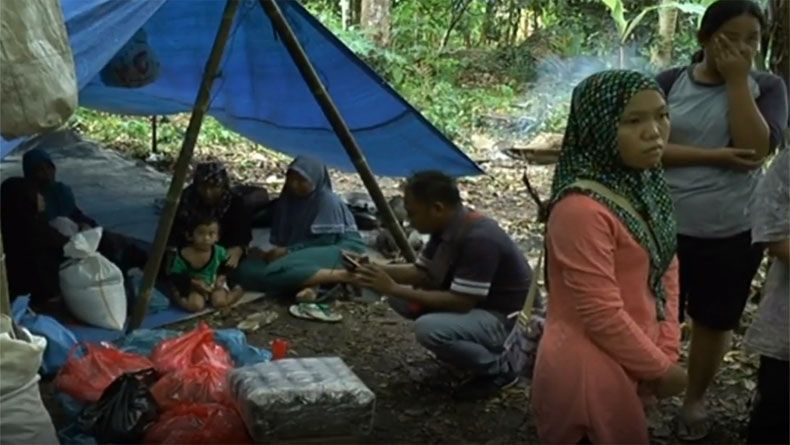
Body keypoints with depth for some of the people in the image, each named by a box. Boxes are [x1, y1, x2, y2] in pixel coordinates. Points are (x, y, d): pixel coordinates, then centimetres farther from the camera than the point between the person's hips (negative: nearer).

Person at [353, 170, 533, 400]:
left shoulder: (479, 239, -30)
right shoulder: (447, 227, -3)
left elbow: (460, 303, -30)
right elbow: (423, 273, 5)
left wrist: (394, 289, -28)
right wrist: (376, 269, -11)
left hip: (507, 319, -9)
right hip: (476, 306, 9)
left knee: (429, 328, -31)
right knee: (400, 299, 2)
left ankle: (499, 368, -7)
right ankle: (468, 347, 15)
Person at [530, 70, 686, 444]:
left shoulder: (645, 186, 2)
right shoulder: (582, 207, -27)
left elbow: (666, 270, 7)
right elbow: (601, 314, -24)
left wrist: (667, 352, -2)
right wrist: (659, 368, -12)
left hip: (629, 362, 9)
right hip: (589, 370, -8)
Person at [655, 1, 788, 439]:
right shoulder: (669, 83, -1)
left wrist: (737, 80, -15)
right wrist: (714, 157, -19)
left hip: (733, 233, 1)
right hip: (665, 226, -1)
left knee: (714, 321, 14)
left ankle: (694, 400, 34)